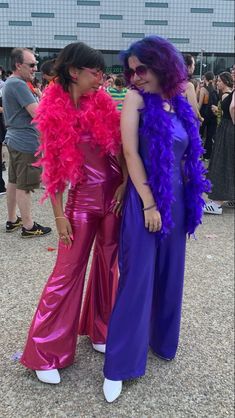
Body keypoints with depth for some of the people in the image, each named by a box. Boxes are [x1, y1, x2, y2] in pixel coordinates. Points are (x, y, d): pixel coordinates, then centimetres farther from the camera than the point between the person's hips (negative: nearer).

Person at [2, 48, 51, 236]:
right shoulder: (19, 84, -18)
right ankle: (28, 226, 6)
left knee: (14, 182, 16)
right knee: (24, 186, -3)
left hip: (15, 139, 10)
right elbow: (37, 113, -22)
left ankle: (12, 220, 26)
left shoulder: (9, 82, 14)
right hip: (26, 142, -10)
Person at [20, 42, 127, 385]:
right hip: (81, 198, -4)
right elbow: (53, 169, -8)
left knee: (109, 265, 12)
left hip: (114, 194, 4)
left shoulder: (103, 103, 1)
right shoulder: (54, 113, -9)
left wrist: (125, 184, -9)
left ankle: (101, 330, 33)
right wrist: (59, 216, -9)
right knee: (67, 272, 1)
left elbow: (121, 148, 4)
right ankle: (46, 353, 15)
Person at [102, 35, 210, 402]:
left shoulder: (179, 105, 9)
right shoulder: (136, 100, -6)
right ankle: (118, 366, 11)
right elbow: (131, 154, -12)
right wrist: (149, 204, -15)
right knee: (137, 279, -3)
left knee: (168, 274, 15)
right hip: (145, 200, -5)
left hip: (176, 200, 6)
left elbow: (185, 157, 15)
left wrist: (189, 199, 10)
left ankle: (161, 338, 36)